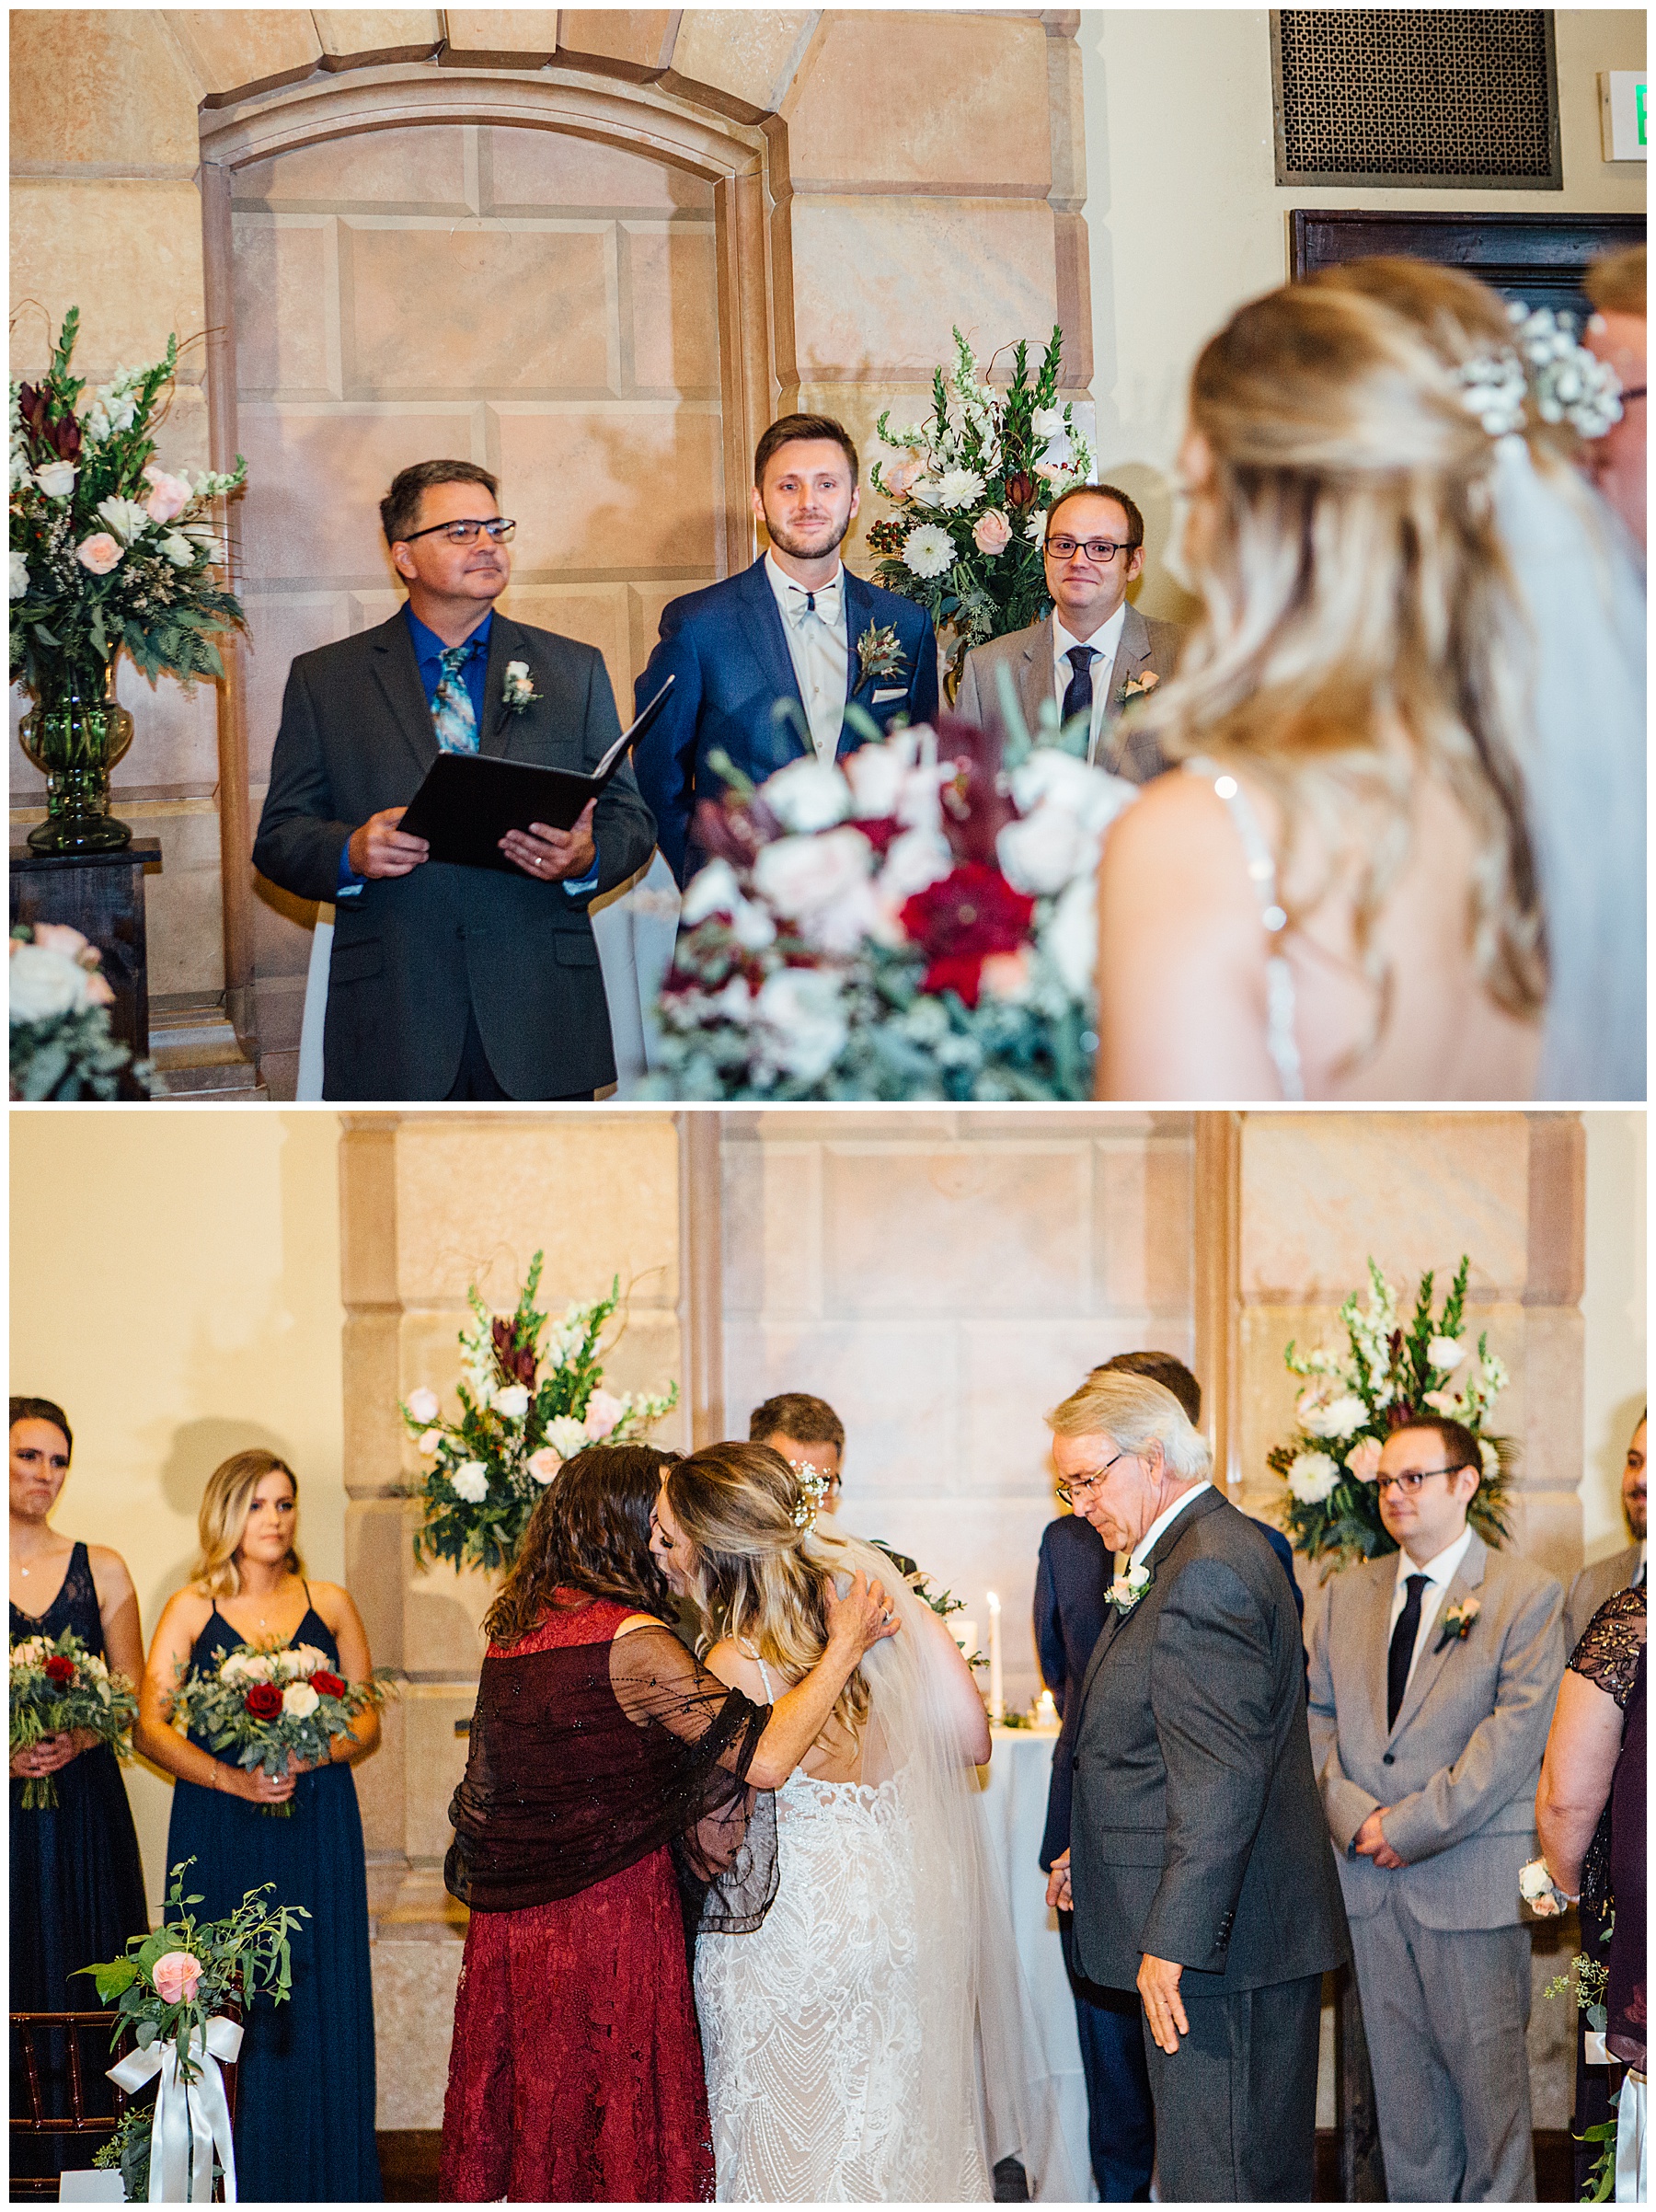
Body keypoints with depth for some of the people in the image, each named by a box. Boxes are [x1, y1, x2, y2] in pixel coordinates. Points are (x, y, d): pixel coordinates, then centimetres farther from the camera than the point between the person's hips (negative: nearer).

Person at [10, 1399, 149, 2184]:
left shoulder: (100, 1570, 9)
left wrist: (75, 1741, -10)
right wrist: (8, 1754, -15)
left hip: (83, 1802, 2)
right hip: (6, 1809, -2)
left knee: (84, 1980, 1)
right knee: (13, 1977, -2)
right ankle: (20, 2168, 3)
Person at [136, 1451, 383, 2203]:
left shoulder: (330, 1605, 9)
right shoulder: (192, 1609, 4)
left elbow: (366, 1724, 10)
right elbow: (150, 1726, -2)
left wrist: (308, 1756, -11)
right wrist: (233, 1779, -16)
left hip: (317, 1823, 1)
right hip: (220, 1828, -1)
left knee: (318, 2002, -1)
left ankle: (324, 2186, 5)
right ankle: (236, 2187, 3)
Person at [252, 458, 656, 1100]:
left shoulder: (574, 669, 13)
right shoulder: (324, 679, 9)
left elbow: (630, 818, 11)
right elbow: (279, 836, 5)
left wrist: (587, 857, -12)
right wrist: (352, 852, -16)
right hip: (393, 1018, -1)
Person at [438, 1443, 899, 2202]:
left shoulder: (516, 1628, 6)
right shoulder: (635, 1642, -19)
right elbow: (763, 1759, -24)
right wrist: (843, 1648, -16)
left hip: (509, 1927, 7)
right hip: (612, 1924, -7)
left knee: (526, 2120, 14)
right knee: (617, 2130, 3)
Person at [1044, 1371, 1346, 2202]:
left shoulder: (1207, 1574, -18)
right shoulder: (1205, 1552, 16)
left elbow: (1222, 1781, -23)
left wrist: (1172, 1942, -23)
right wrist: (1087, 1851, 17)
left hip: (1216, 1943, -11)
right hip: (1260, 1941, 11)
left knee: (1213, 2181, -7)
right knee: (1270, 2172, 15)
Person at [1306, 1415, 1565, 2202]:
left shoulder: (1527, 1595, -4)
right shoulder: (1345, 1594, 12)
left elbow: (1515, 1733, -11)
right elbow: (1317, 1716, 10)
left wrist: (1411, 1825, -15)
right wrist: (1354, 1814, -8)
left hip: (1474, 1878, -4)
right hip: (1368, 1874, 5)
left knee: (1489, 2070, 0)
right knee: (1400, 2072, 10)